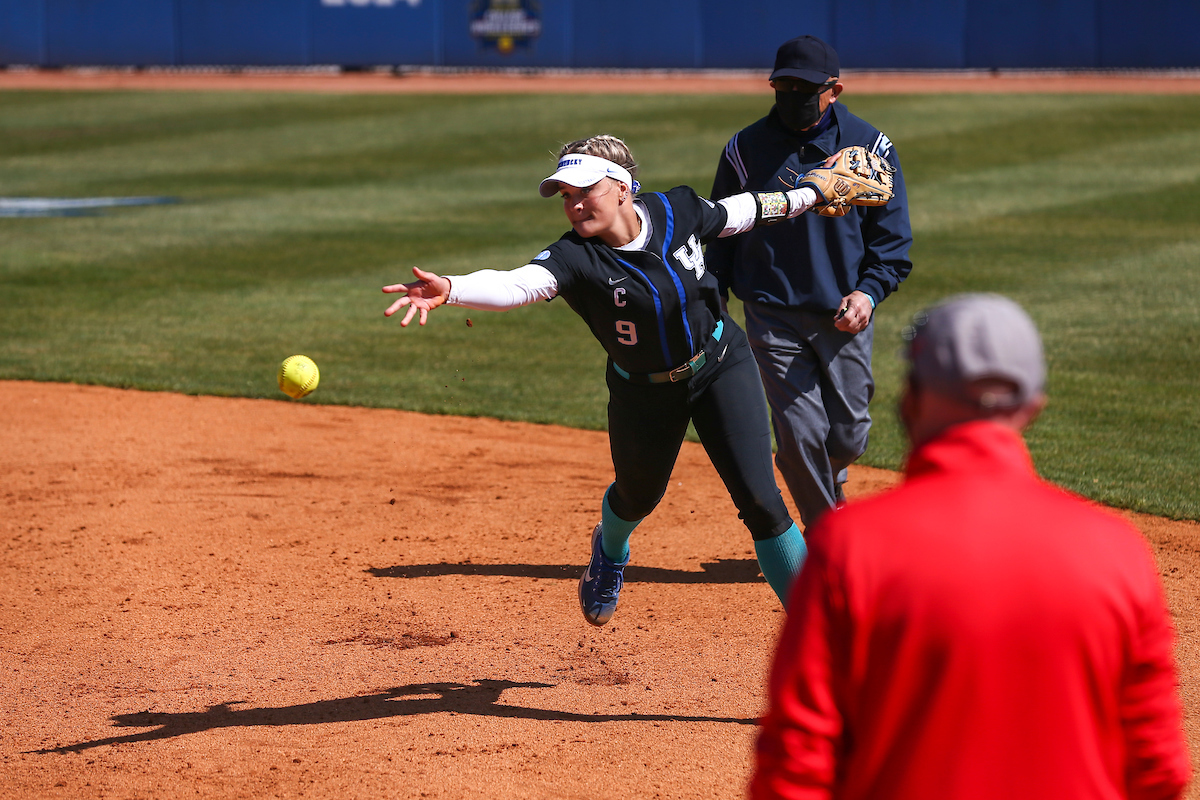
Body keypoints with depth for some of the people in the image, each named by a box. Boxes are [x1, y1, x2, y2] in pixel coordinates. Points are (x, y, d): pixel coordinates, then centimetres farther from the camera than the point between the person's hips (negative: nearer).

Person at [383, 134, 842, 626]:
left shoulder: (678, 212, -18)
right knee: (638, 497, 21)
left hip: (722, 368, 0)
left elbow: (736, 214, 3)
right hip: (644, 394, 0)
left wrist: (806, 196, 16)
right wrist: (449, 290, -65)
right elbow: (515, 285, -45)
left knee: (758, 499, -7)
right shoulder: (575, 257, -27)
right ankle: (610, 553, 59)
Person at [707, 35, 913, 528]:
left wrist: (869, 290, -14)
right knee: (799, 432, -7)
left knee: (847, 435, 6)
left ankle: (830, 482, 42)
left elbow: (892, 237, 3)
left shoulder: (870, 148, 0)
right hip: (772, 316, 0)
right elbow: (720, 235, 10)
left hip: (844, 315, 1)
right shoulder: (745, 149, 1)